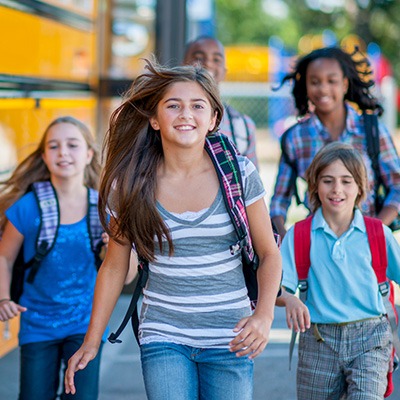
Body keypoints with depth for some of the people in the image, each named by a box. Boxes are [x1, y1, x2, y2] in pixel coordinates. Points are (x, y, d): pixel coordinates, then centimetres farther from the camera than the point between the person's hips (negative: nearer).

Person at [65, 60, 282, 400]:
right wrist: (91, 342, 6)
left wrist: (264, 314, -14)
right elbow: (114, 266, 5)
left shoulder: (239, 174, -5)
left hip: (230, 341, 1)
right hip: (164, 339, 0)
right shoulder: (132, 185, -4)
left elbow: (269, 253, 2)